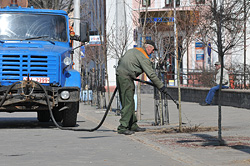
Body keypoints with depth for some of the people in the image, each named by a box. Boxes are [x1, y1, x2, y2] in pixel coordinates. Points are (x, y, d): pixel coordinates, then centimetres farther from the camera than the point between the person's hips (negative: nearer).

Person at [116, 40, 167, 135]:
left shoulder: (133, 50, 20)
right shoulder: (144, 57, -8)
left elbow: (120, 61, 25)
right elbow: (151, 74, -9)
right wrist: (161, 86, -3)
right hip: (126, 78, -10)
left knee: (129, 102, 14)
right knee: (128, 103, -10)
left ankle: (133, 125, 19)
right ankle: (122, 127, -13)